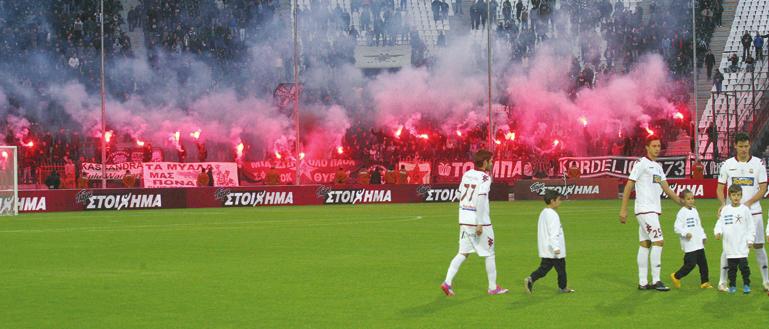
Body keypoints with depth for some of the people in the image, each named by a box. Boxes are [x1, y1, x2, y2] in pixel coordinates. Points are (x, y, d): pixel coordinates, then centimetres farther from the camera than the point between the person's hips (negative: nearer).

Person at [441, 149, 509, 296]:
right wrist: (480, 224, -22)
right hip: (479, 221, -6)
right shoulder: (485, 178, -13)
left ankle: (447, 282, -6)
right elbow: (480, 200, -22)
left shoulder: (466, 174, 9)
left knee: (463, 253, 8)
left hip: (464, 220, 6)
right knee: (489, 254, 8)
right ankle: (493, 287, 16)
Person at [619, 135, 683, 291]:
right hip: (645, 209, -8)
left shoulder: (658, 166, 17)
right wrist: (623, 209, -14)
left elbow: (666, 189, 18)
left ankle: (643, 282, 9)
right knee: (658, 241, -12)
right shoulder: (641, 164, -8)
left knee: (645, 244, 8)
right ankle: (656, 281, -9)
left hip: (654, 210, 8)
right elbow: (629, 186, -10)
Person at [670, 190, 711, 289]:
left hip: (699, 243, 8)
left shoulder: (694, 211, 15)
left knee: (703, 262, 7)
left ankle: (704, 282, 14)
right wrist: (685, 233, -28)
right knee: (691, 263, -9)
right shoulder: (682, 213, -10)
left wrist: (703, 236, 18)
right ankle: (676, 276, 8)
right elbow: (677, 227, -15)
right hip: (689, 245, -8)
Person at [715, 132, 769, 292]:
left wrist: (748, 203, -15)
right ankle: (722, 281, 6)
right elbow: (720, 188, 6)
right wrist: (723, 204, -13)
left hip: (753, 211, 0)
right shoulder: (727, 164, 3)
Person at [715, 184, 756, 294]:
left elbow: (750, 226, 2)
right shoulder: (725, 210, 5)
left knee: (743, 265, -5)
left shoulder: (745, 210, -1)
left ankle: (746, 285, 5)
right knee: (731, 267, 8)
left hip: (742, 245, -2)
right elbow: (720, 223, 6)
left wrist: (750, 240, -2)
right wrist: (718, 232, -13)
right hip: (730, 246, 2)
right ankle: (732, 285, 18)